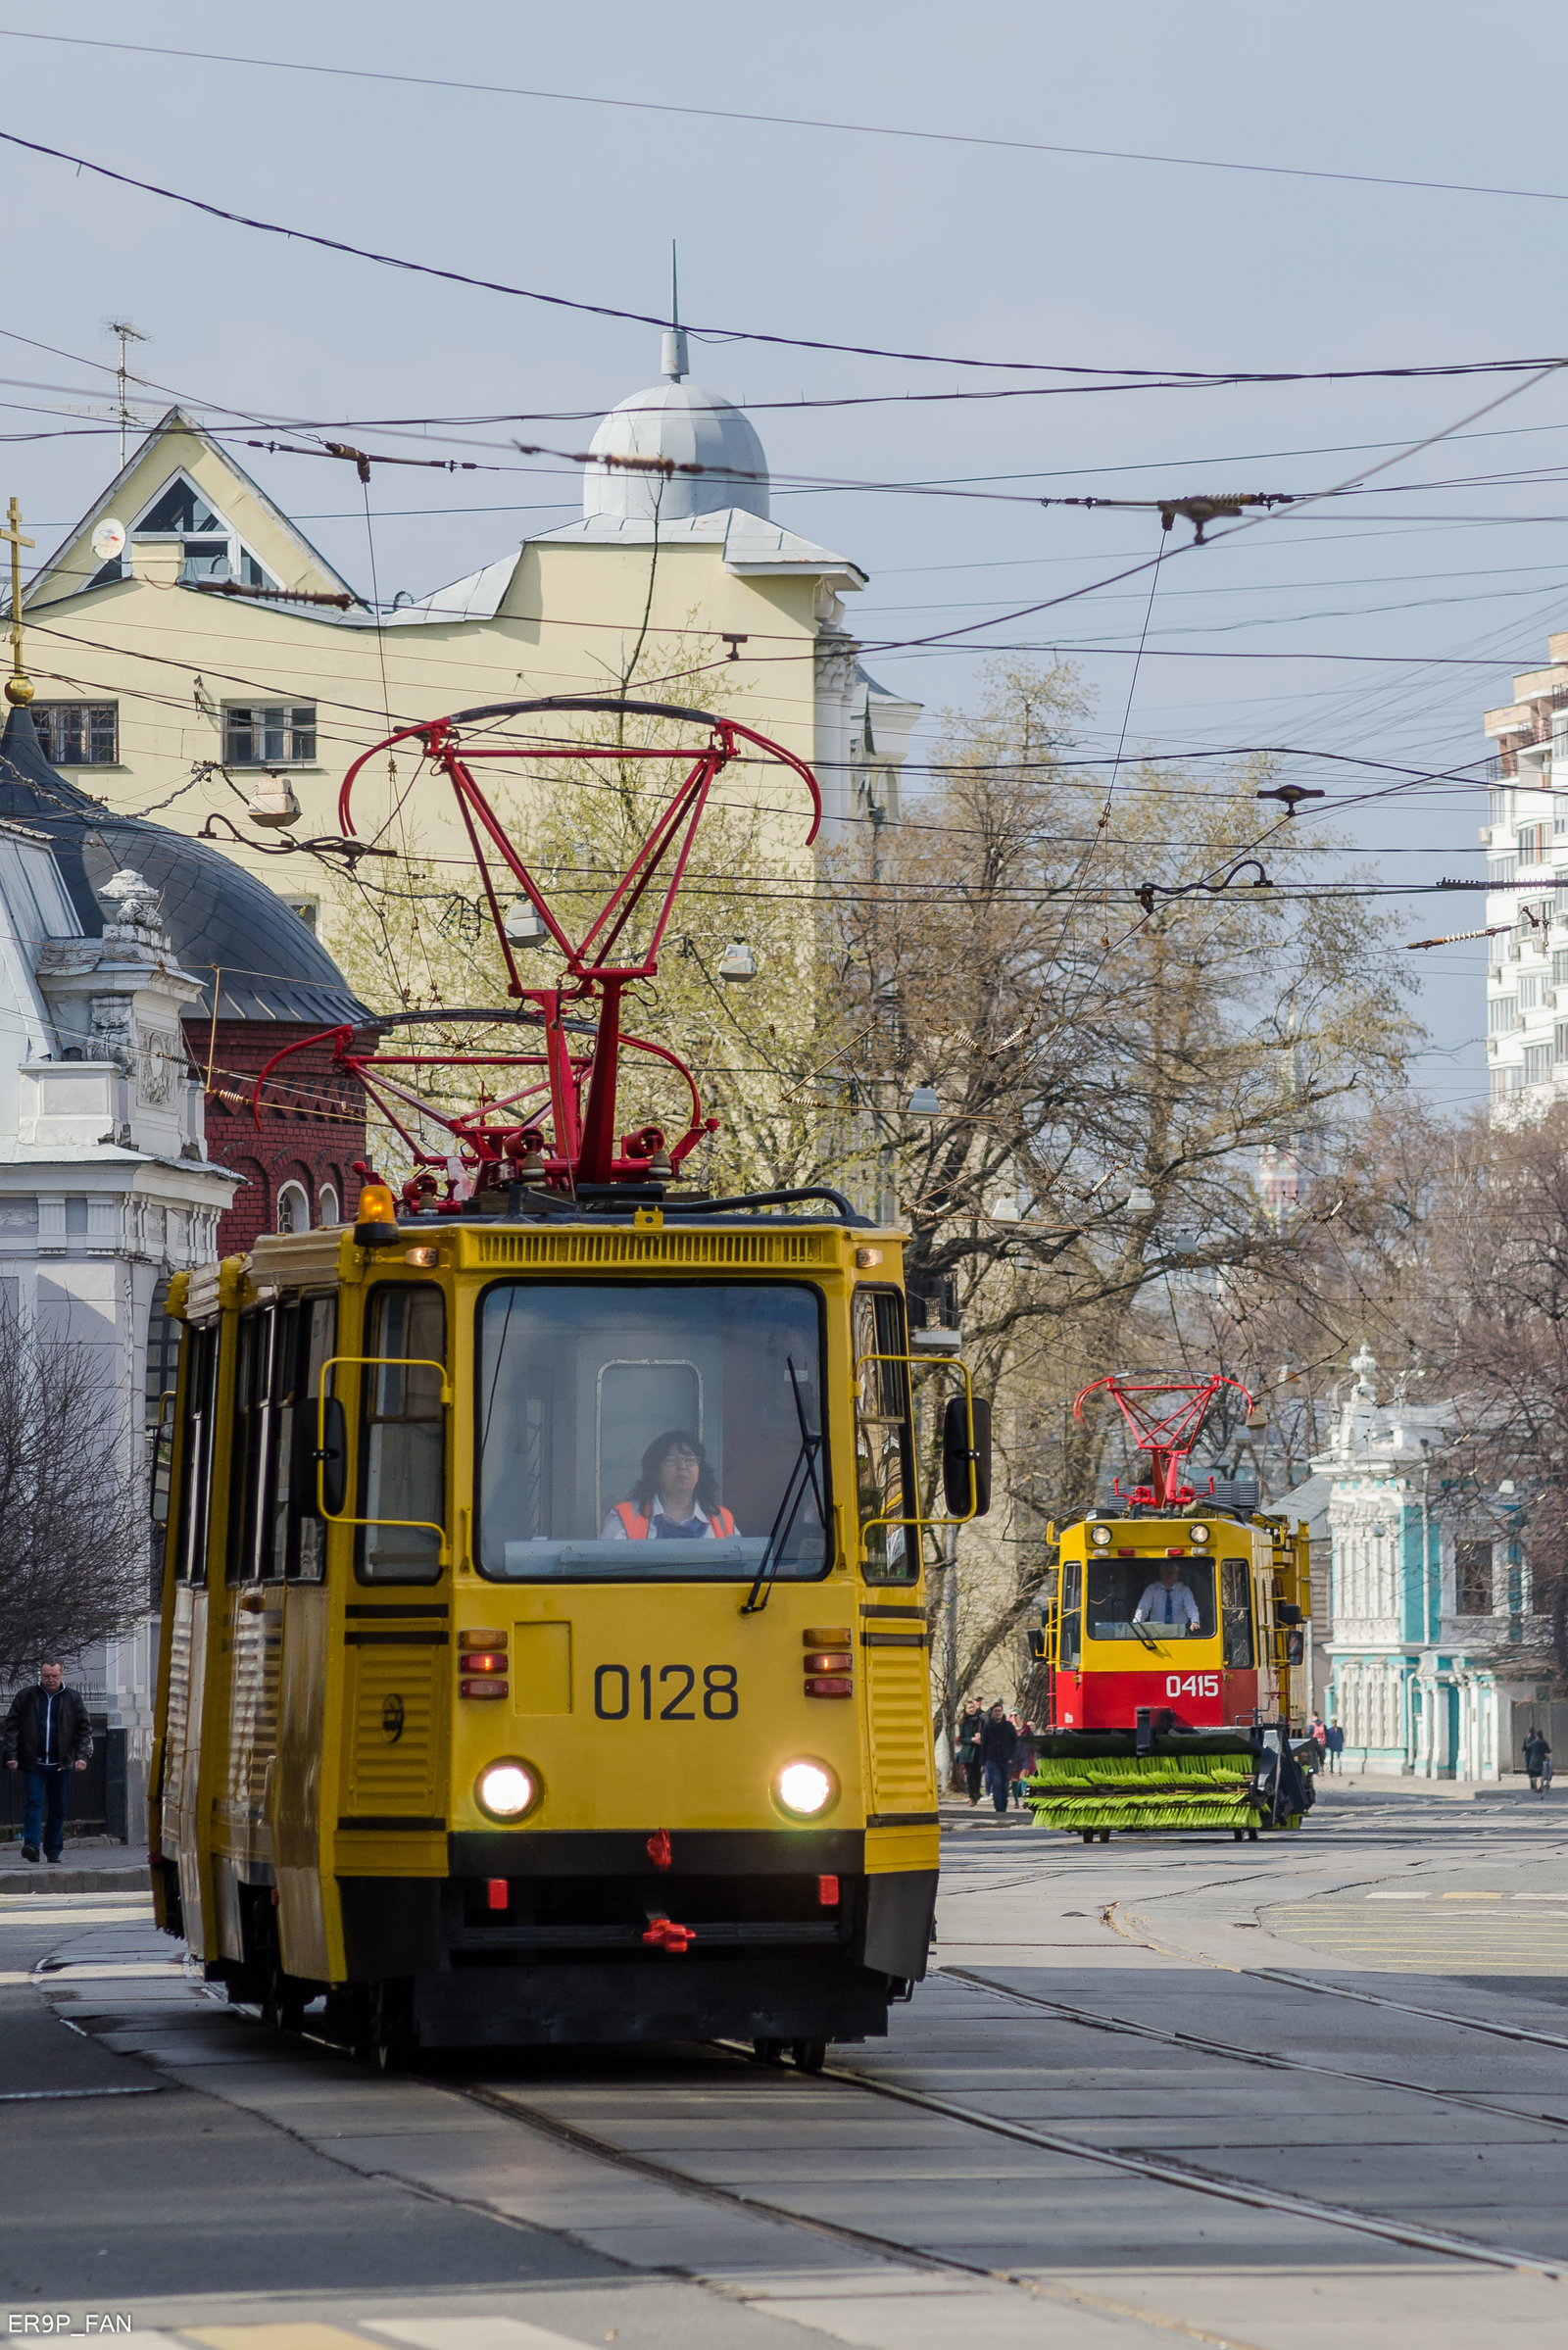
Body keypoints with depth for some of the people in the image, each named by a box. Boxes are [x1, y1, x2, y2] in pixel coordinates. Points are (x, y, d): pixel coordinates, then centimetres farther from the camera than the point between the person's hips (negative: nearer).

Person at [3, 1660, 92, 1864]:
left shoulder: (72, 1699, 6)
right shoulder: (25, 1697, 4)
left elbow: (84, 1729, 8)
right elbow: (12, 1726, 5)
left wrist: (82, 1756, -4)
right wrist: (12, 1755, -4)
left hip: (61, 1764, 2)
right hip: (33, 1763, -2)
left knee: (58, 1809, 7)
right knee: (33, 1802, -14)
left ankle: (53, 1851, 15)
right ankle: (31, 1845, -21)